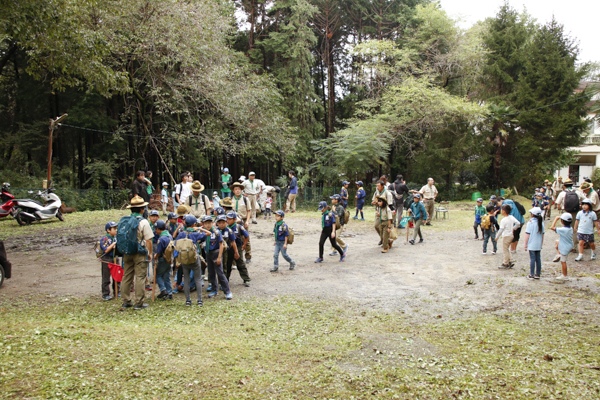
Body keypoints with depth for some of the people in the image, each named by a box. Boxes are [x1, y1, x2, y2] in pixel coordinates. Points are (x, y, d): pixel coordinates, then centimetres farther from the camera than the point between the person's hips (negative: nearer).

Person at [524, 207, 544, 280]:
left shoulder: (530, 223, -12)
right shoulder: (541, 223, 4)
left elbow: (527, 235, -12)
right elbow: (542, 234, 10)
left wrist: (525, 245, -5)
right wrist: (541, 243, 19)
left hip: (532, 245, -5)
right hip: (539, 245, 5)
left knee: (532, 259, -1)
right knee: (538, 259, 10)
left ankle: (531, 275, 3)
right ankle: (538, 274, 16)